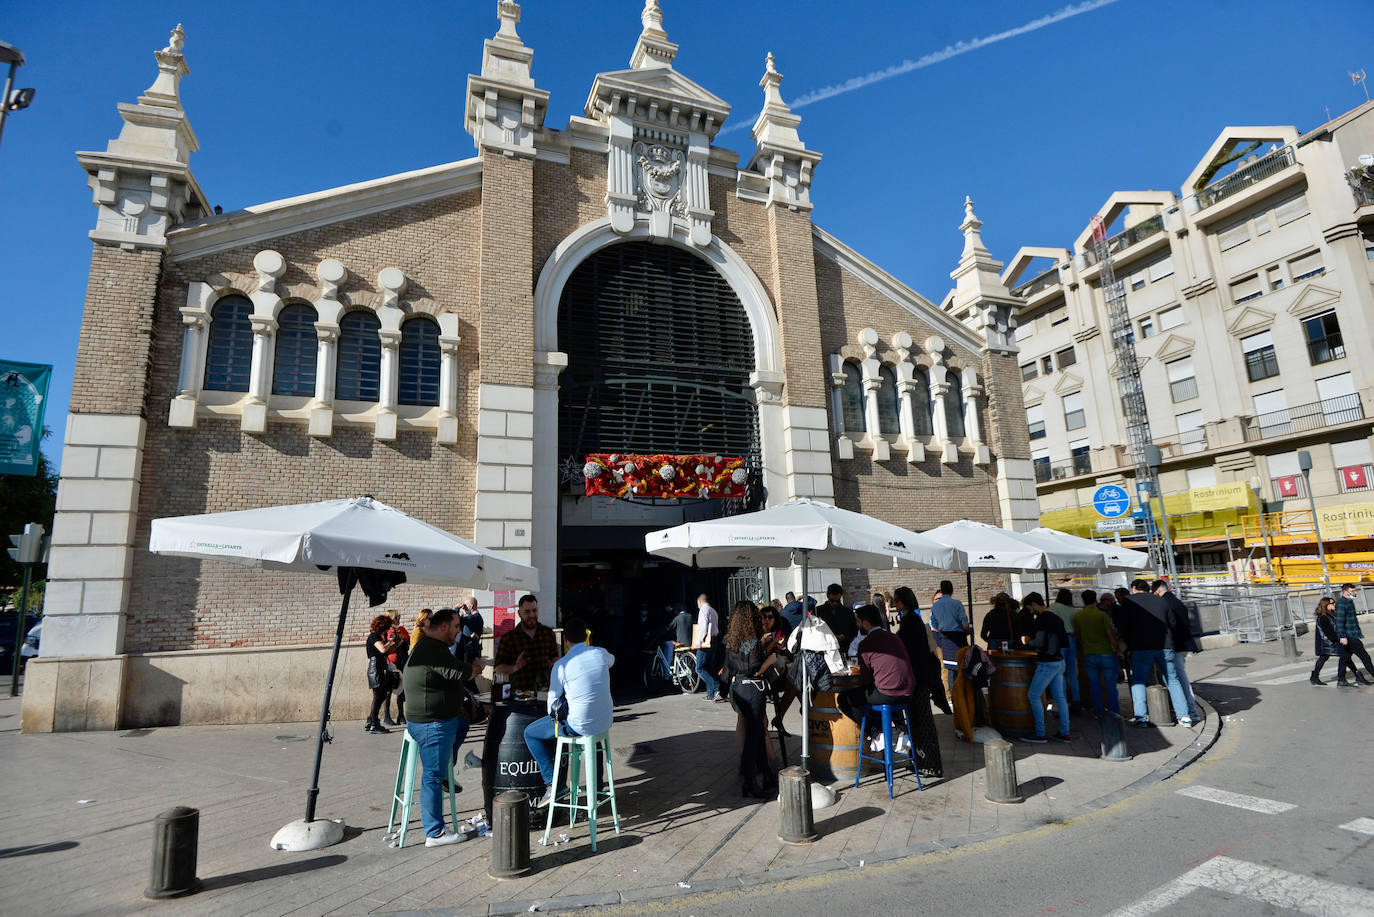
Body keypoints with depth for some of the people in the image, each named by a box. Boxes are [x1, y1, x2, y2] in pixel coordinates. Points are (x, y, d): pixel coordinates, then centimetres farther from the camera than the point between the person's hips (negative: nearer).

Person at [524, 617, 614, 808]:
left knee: (530, 733, 15)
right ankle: (597, 783, 44)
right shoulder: (601, 653, -1)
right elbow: (612, 660, 25)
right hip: (605, 722, 5)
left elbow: (553, 703, -4)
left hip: (578, 726, -5)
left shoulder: (561, 665, -13)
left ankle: (551, 784, 8)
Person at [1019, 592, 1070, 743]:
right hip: (1059, 662, 9)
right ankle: (1064, 733, 17)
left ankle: (1040, 733, 3)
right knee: (1059, 697, 13)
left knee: (1033, 695, 0)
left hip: (1047, 664, -9)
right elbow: (1065, 643, 17)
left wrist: (1028, 641, -4)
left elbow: (1040, 643, -24)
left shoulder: (1041, 619, -16)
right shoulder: (1057, 618, 11)